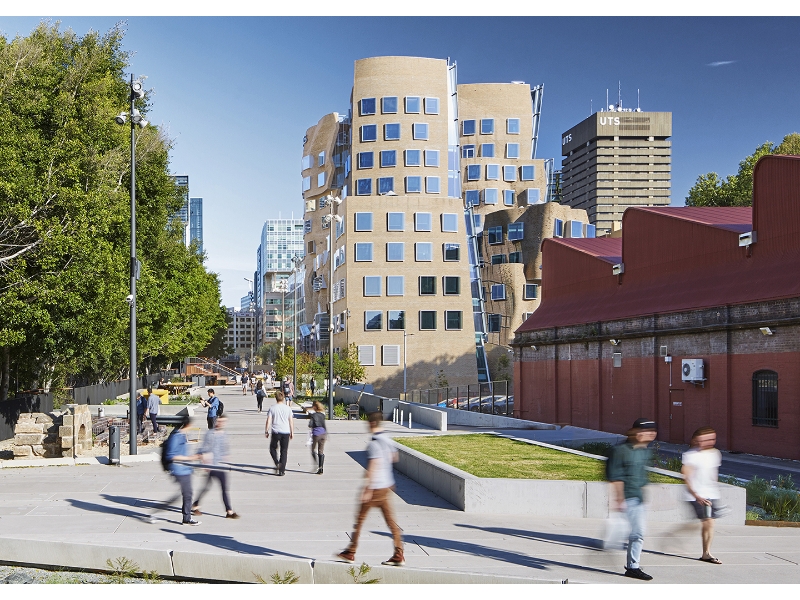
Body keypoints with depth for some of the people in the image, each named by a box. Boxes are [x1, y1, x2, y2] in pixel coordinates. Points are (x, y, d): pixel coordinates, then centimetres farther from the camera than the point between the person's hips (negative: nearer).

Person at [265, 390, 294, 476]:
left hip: (276, 431, -2)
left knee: (273, 448, 18)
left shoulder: (272, 408, -3)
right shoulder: (288, 408, 3)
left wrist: (266, 431, 4)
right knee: (284, 451, 8)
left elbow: (268, 420, -4)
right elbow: (291, 421, 6)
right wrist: (292, 432, 14)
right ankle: (282, 471, 6)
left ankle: (277, 463, -6)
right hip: (286, 432, 2)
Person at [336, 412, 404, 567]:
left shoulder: (374, 443, -18)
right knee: (390, 520, 7)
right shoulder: (388, 439, 8)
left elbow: (374, 466, -23)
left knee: (360, 519, 4)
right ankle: (399, 555, 3)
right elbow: (394, 458, 22)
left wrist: (368, 489, -22)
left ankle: (350, 553, 14)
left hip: (375, 487, -8)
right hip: (387, 485, 8)